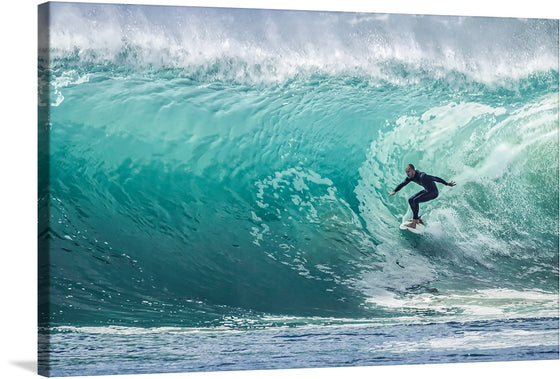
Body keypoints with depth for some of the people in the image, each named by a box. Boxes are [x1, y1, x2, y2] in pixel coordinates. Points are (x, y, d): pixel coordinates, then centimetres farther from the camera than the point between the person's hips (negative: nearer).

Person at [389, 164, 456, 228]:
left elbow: (435, 178, -29)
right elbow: (403, 183, 6)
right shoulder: (410, 176, -6)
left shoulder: (421, 176, -31)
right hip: (426, 190, 9)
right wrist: (395, 191, -4)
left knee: (415, 200, -24)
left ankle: (414, 224, -23)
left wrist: (447, 184, -28)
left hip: (433, 192, -9)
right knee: (410, 200, 8)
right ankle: (417, 219, 19)